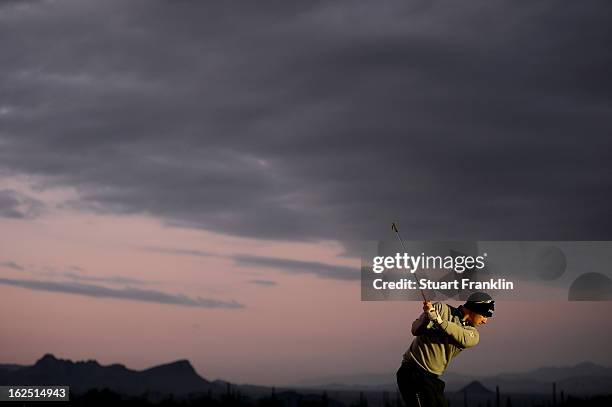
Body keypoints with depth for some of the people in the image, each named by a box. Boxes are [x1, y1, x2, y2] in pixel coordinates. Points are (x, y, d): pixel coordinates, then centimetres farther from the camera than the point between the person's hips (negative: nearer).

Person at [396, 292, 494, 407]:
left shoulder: (473, 334, 5)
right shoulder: (441, 309, -5)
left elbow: (464, 339, -18)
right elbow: (416, 331, -10)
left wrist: (438, 320, -31)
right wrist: (427, 315, -30)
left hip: (433, 377, 7)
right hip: (413, 372, -7)